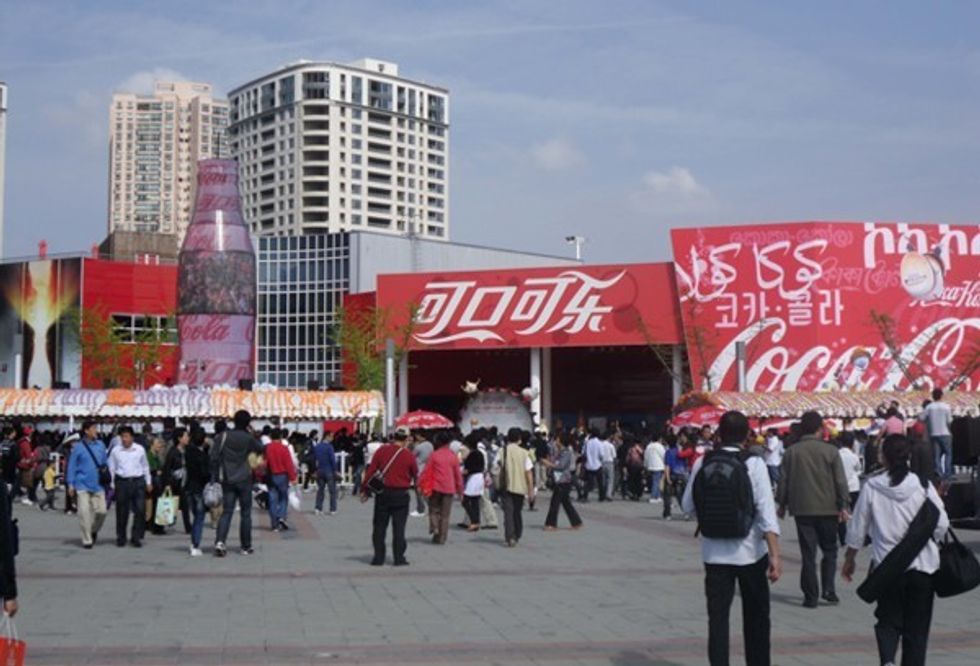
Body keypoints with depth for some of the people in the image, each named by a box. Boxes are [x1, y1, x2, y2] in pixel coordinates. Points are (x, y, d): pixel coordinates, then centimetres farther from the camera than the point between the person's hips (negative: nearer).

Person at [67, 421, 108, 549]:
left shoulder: (100, 445, 6)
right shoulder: (78, 447, -3)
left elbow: (105, 464, 12)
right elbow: (72, 466, 0)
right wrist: (71, 485, -3)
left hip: (98, 485, 3)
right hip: (82, 485, -3)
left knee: (101, 511, -1)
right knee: (84, 512, -4)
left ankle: (93, 530, 28)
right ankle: (87, 540, 8)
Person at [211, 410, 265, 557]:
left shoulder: (223, 436, -2)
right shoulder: (248, 438, -6)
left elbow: (214, 457, -5)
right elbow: (260, 450, 11)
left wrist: (215, 476, 1)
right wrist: (251, 433, 12)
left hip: (227, 480, 1)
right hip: (244, 480, -1)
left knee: (226, 511, 4)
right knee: (246, 513, 9)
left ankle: (220, 541, -17)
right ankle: (246, 546, 13)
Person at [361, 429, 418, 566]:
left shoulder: (381, 451, -3)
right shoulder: (409, 456, -6)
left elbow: (370, 471, -3)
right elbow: (415, 475, 5)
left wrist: (364, 489, 4)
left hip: (383, 493, 1)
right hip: (401, 494, -1)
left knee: (379, 526, 10)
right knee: (398, 527, 5)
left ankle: (378, 557, 10)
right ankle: (399, 558, 3)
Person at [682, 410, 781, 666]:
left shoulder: (702, 463, -3)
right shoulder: (753, 464, -10)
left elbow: (687, 505, 3)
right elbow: (766, 511, -17)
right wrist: (775, 555, -18)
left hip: (714, 553, 1)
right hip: (750, 552, -1)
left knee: (718, 618, 6)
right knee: (756, 616, 16)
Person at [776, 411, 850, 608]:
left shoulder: (791, 452, 1)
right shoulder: (830, 451, -3)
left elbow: (783, 480, 5)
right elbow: (840, 481, -4)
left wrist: (782, 505, 15)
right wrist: (843, 506, 1)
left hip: (802, 509, 1)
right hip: (827, 509, -1)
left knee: (808, 554, 4)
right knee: (829, 550, 13)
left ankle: (811, 596, 4)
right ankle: (828, 590, 0)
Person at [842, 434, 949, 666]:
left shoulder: (871, 487, -6)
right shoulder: (923, 486, -6)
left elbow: (858, 528, 1)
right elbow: (942, 524, -4)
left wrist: (849, 558, 14)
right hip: (922, 564, 0)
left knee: (888, 620, 11)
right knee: (917, 626, 11)